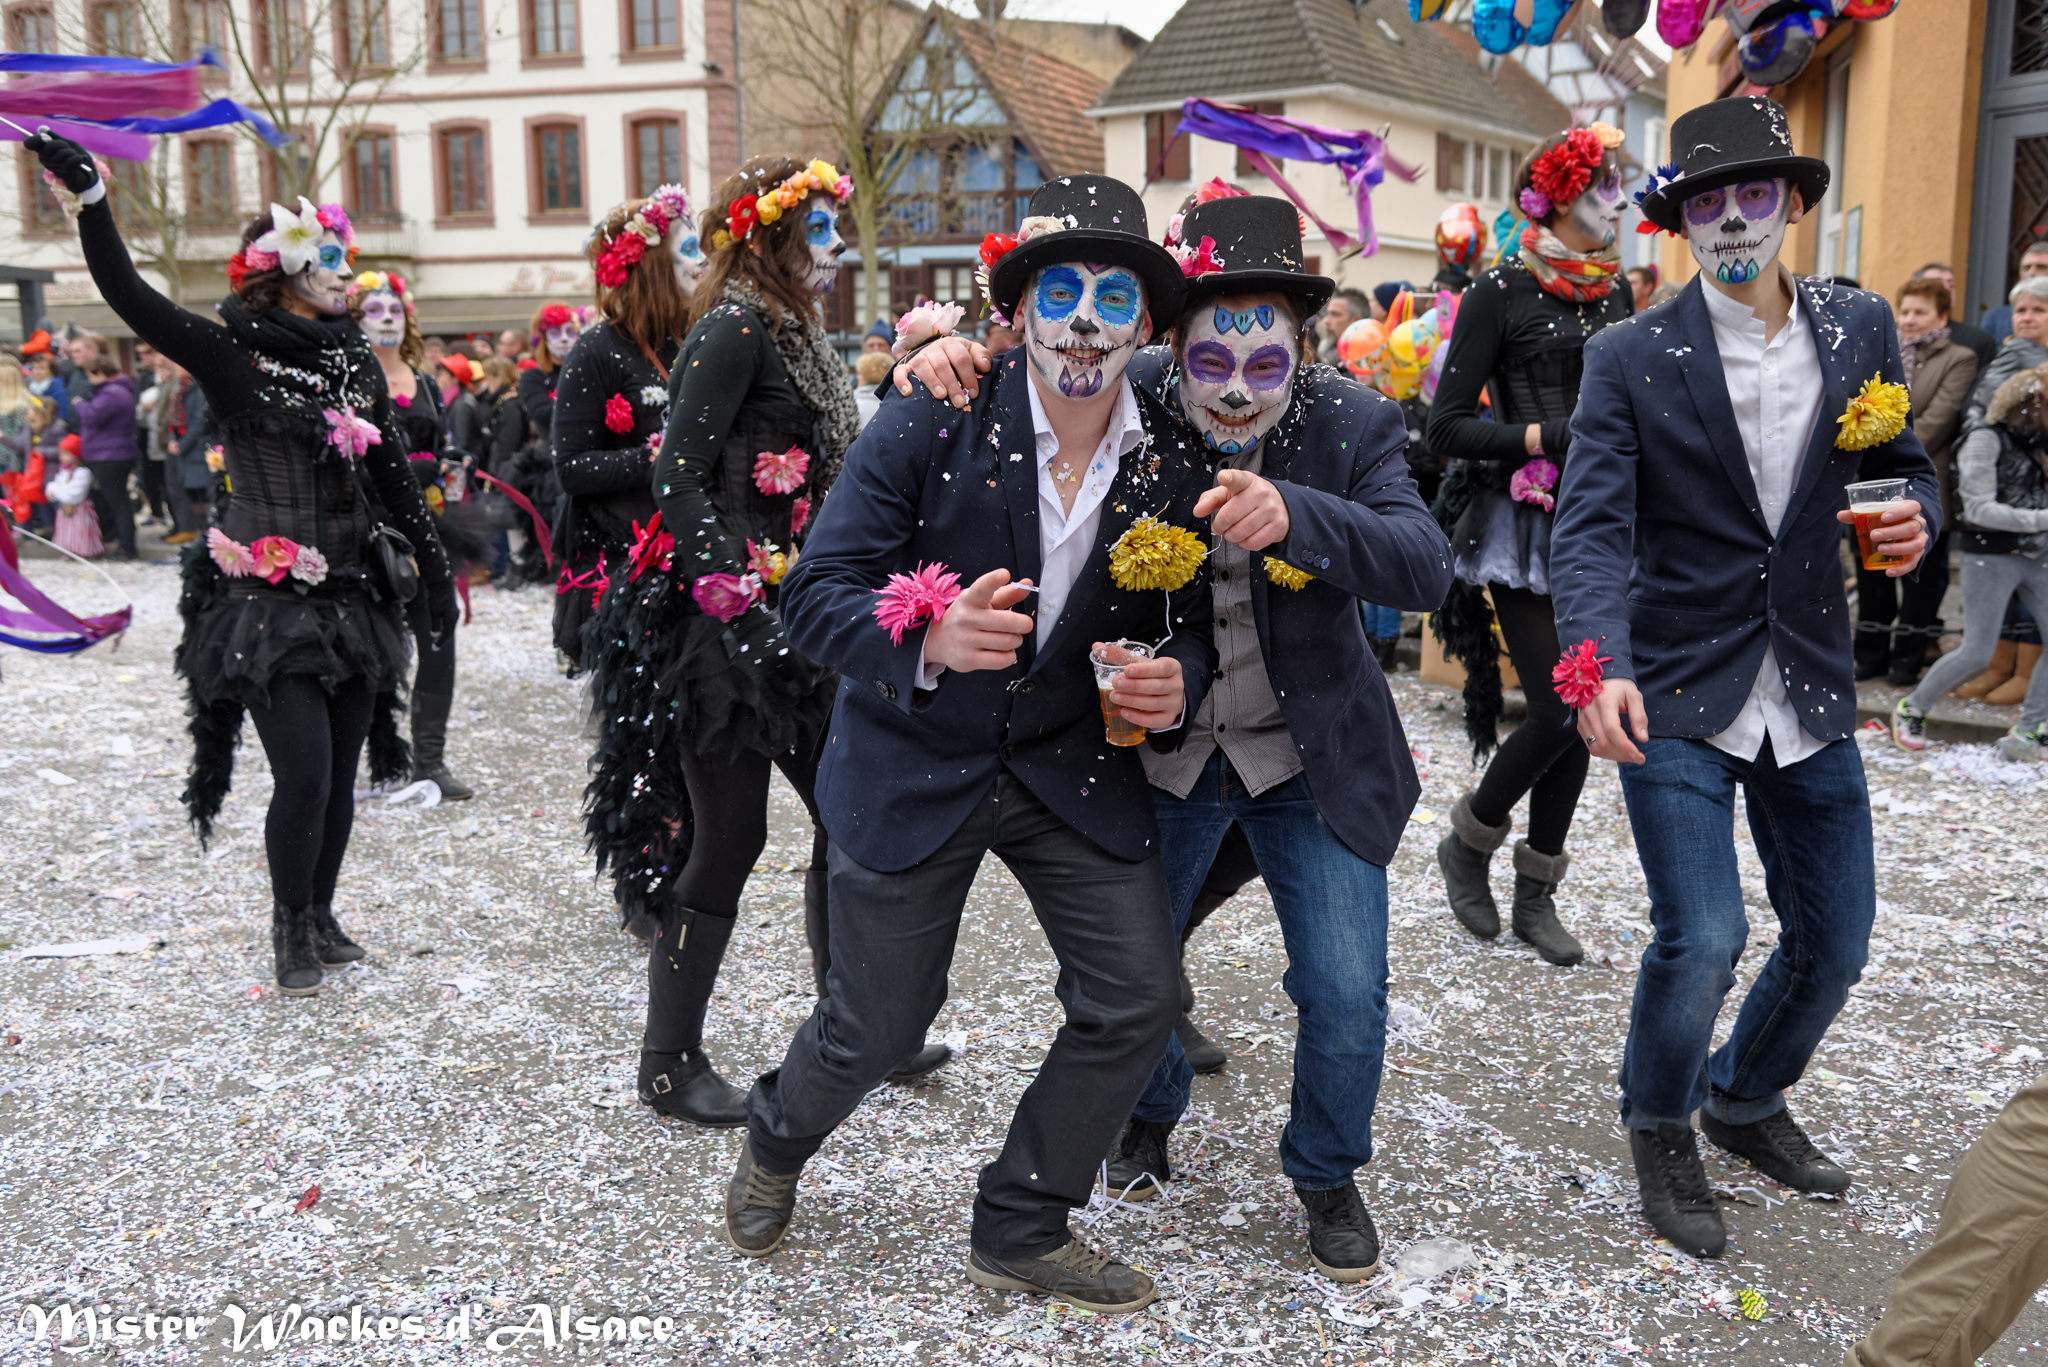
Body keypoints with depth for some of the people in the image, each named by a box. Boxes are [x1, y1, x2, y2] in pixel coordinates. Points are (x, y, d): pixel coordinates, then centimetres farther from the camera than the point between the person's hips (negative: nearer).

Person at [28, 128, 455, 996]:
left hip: (350, 591, 5)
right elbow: (129, 296, -16)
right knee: (304, 774, -9)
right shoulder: (232, 355, -6)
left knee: (339, 774, 9)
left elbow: (392, 473, 15)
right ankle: (291, 934, 11)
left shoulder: (352, 360, 10)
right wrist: (90, 198, -27)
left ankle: (320, 919, 26)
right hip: (268, 597, -5)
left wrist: (434, 568, 15)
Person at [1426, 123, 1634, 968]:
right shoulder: (1501, 293, -7)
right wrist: (1552, 437, -18)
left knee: (1581, 715, 6)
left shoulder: (1614, 294, 12)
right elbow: (1447, 428, -12)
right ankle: (1467, 843, 15)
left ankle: (1535, 897, 18)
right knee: (1557, 712, -12)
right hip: (1522, 524, -6)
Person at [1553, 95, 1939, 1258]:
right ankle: (1661, 1129, 19)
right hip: (1676, 697, -4)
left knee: (1838, 939, 11)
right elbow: (1592, 527, -16)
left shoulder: (1861, 330, 4)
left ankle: (1747, 1099, 41)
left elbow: (1908, 465, 14)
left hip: (1810, 697, 5)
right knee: (1702, 940, -12)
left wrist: (1915, 518, -11)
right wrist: (1601, 662, -33)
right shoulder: (1632, 360, -8)